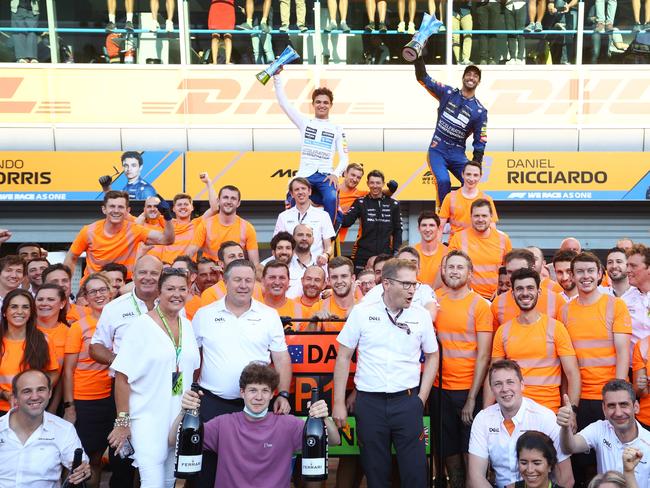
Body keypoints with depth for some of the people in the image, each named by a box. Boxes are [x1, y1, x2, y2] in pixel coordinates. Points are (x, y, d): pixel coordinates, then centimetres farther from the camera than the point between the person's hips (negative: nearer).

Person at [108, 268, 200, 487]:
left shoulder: (187, 325, 8)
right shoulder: (142, 325, -9)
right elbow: (122, 376, -11)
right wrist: (122, 422, -13)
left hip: (181, 418, 6)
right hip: (148, 418, -6)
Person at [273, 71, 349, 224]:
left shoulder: (337, 129, 14)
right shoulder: (305, 123, 14)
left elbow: (344, 158, 8)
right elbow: (283, 102, 8)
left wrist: (336, 174, -11)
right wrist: (277, 76, 1)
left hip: (326, 175, -1)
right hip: (304, 175, 1)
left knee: (331, 199, -30)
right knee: (294, 201, -24)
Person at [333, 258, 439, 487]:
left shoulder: (421, 315, 1)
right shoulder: (361, 312, -2)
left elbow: (432, 356, 12)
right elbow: (344, 357, 3)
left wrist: (422, 398, 4)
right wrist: (338, 403, 0)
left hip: (407, 401, 1)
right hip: (369, 401, 0)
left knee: (415, 470, 3)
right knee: (375, 469, 10)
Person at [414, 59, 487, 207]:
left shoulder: (480, 111, 2)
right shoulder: (448, 93, 2)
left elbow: (480, 142, 2)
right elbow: (423, 78, 1)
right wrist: (418, 57, -12)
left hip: (457, 154, 2)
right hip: (437, 150, -2)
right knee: (443, 181, -25)